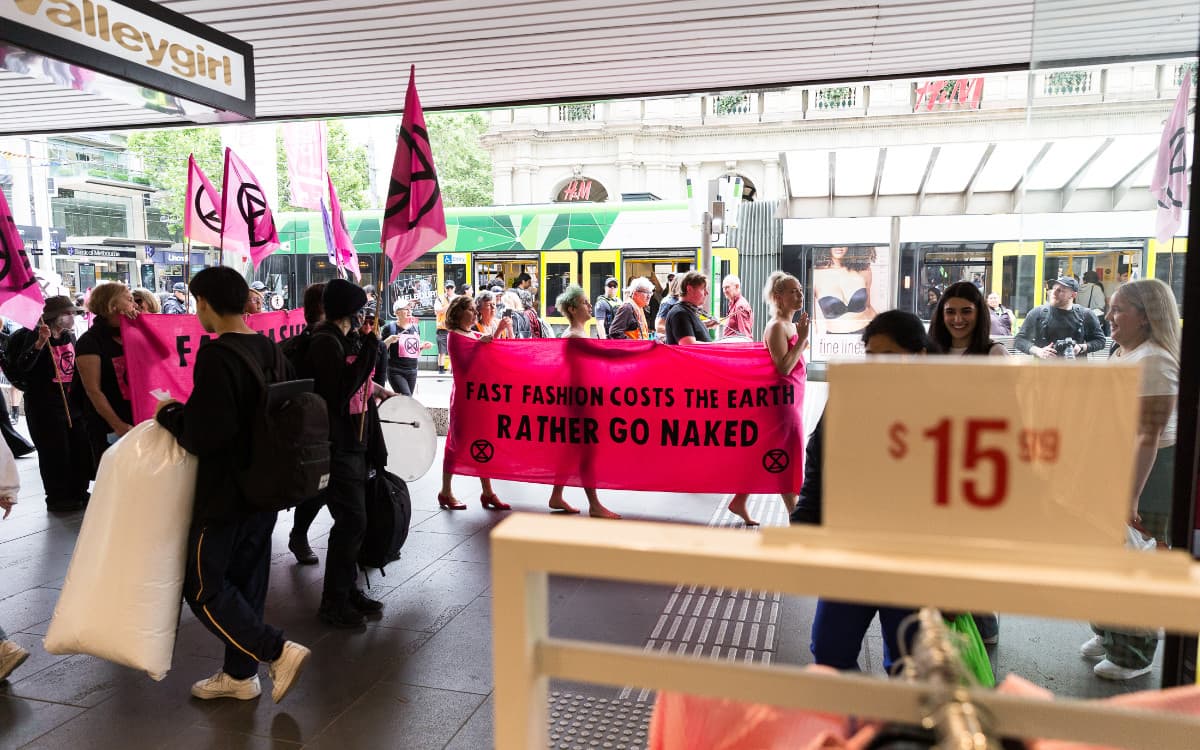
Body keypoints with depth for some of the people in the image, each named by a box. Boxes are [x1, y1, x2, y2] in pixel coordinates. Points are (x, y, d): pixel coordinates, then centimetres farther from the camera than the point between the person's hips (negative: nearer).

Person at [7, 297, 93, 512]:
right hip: (45, 405, -7)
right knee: (55, 452, 0)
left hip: (72, 401, 7)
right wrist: (40, 342, -34)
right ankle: (57, 499, 13)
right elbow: (22, 367, -24)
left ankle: (78, 493, 22)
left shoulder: (69, 336, 10)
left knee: (81, 448, 8)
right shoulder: (35, 336, -11)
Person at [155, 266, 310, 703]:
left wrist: (170, 415, -7)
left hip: (224, 493, -8)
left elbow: (205, 435, -26)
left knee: (203, 587, 6)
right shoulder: (271, 351, 5)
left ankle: (277, 650, -3)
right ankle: (240, 674, 27)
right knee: (246, 580, 16)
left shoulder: (216, 356, -20)